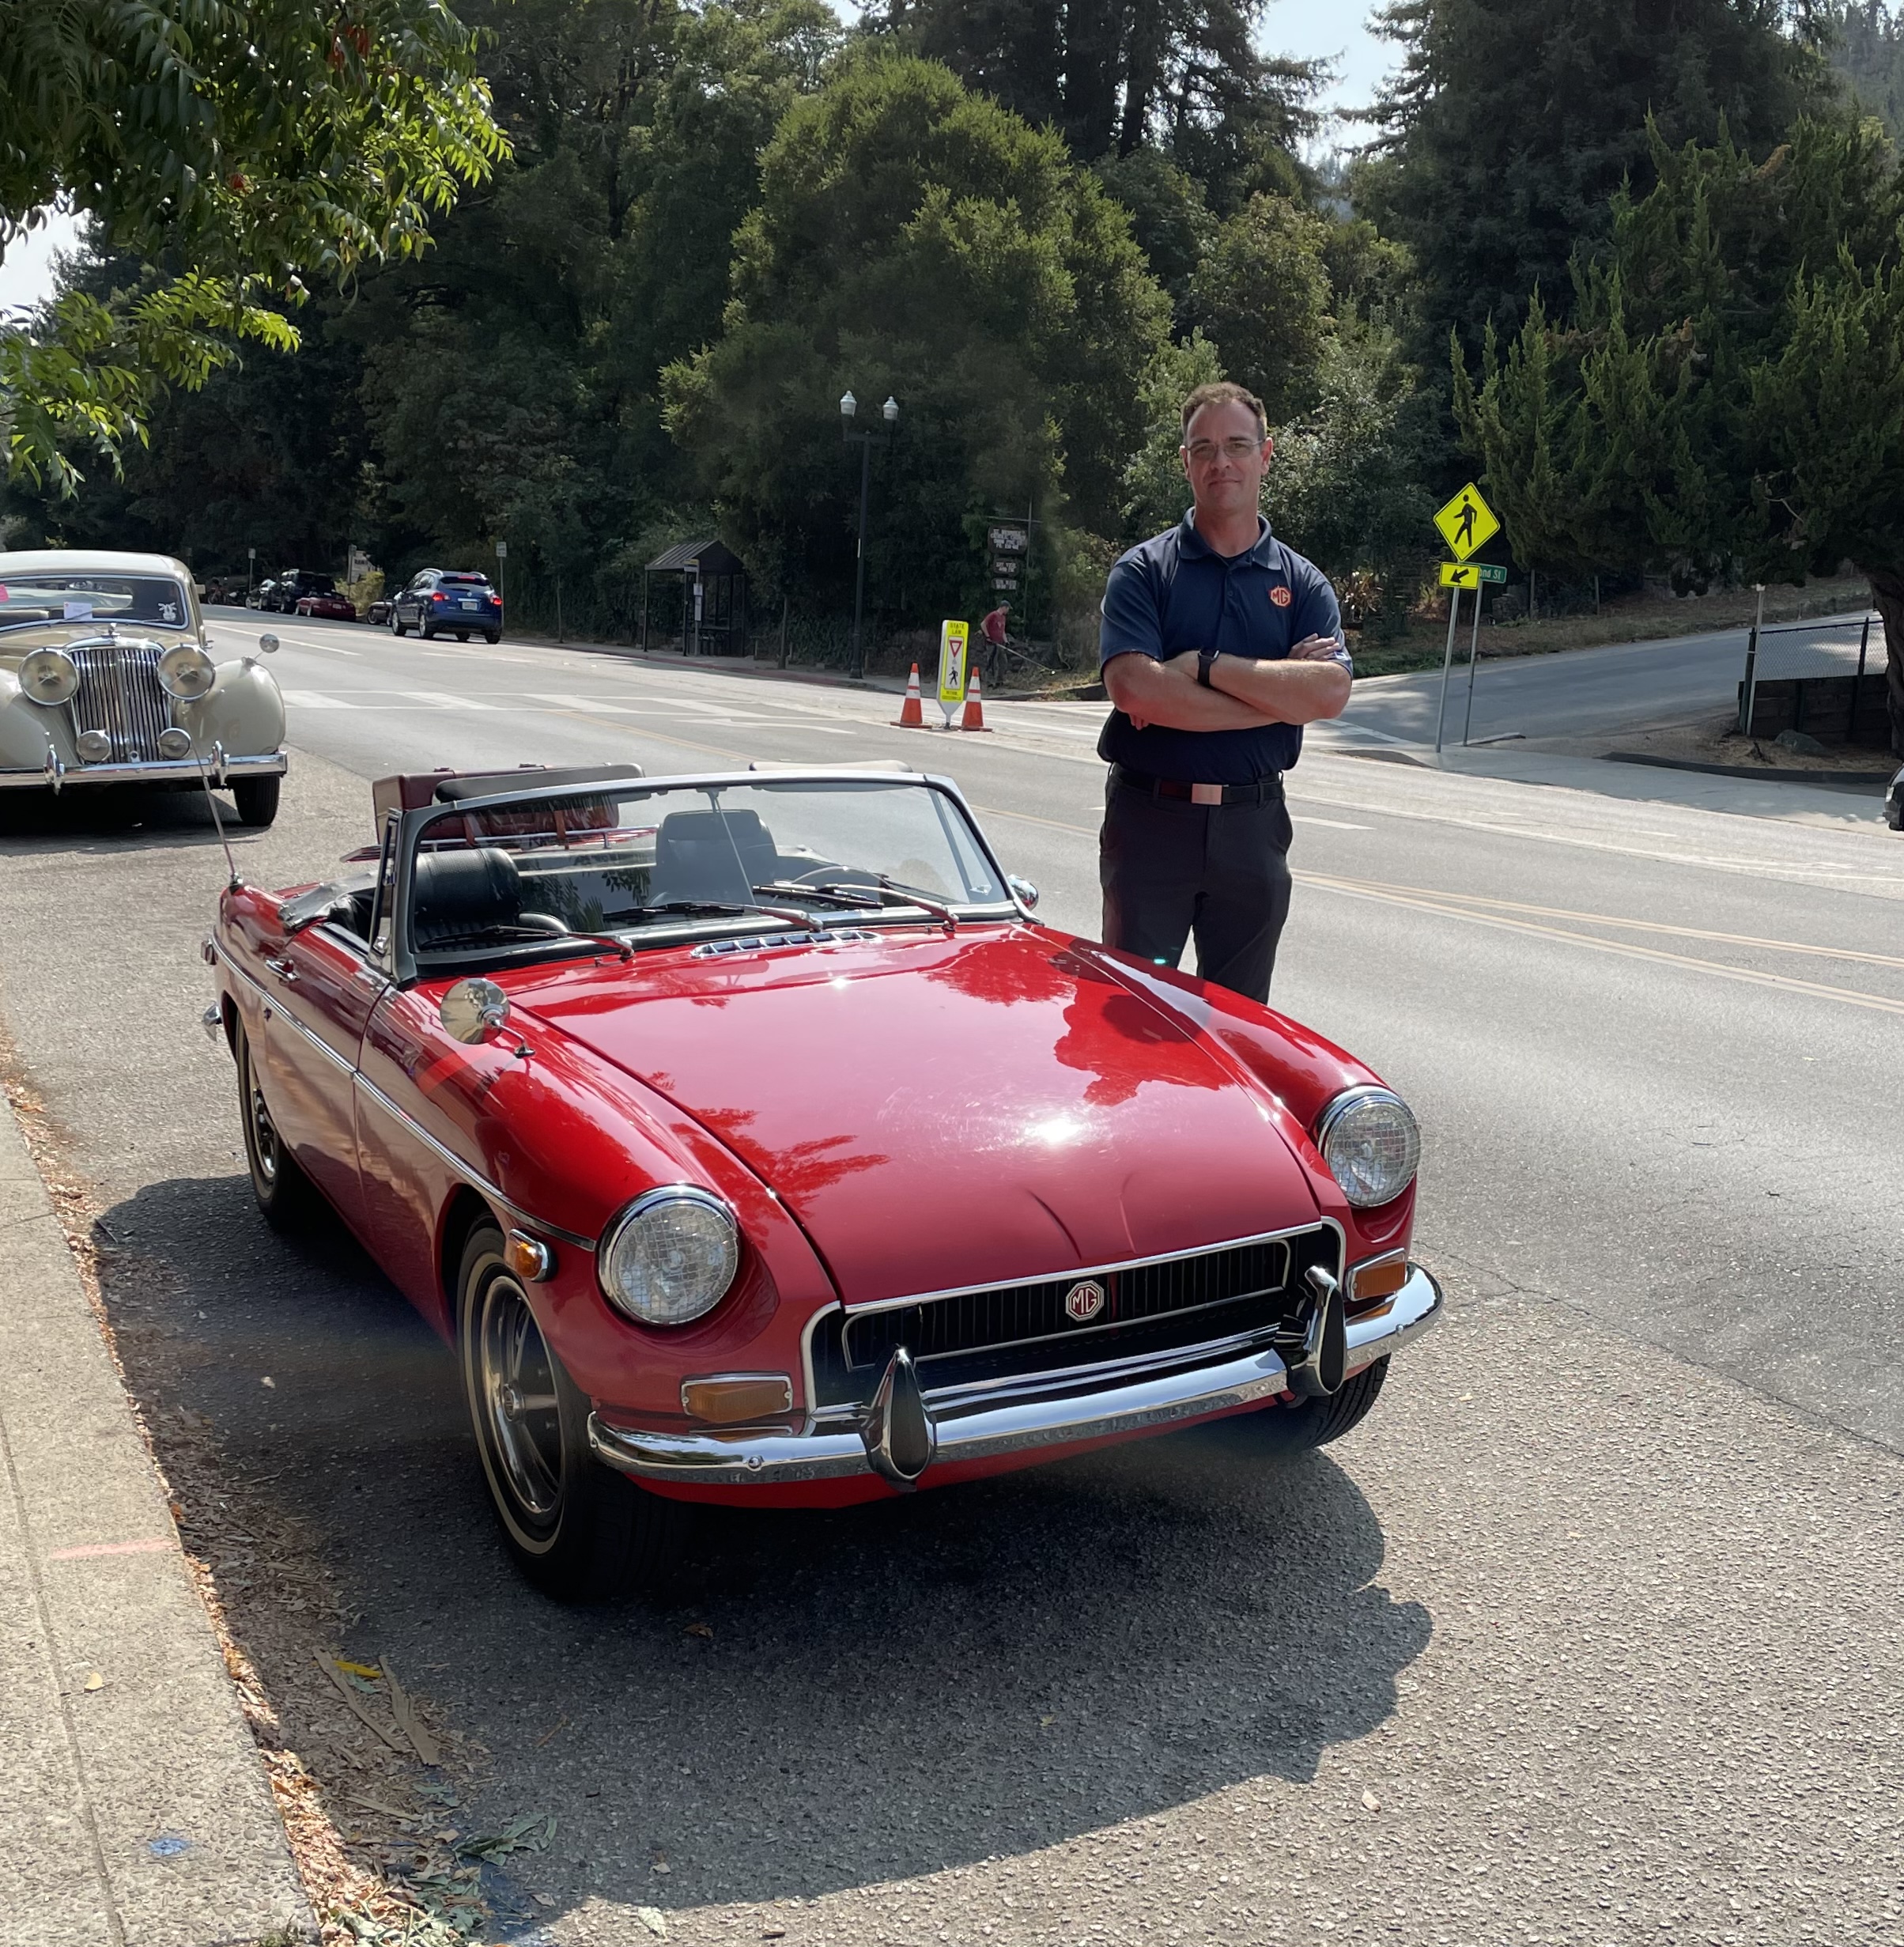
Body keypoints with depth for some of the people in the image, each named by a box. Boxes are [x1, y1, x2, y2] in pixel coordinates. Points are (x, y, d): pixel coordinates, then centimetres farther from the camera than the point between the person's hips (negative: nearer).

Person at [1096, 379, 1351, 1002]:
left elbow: (1330, 692, -11)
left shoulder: (1303, 583, 7)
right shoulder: (1144, 570, -1)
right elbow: (1133, 687, -18)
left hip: (1252, 826, 2)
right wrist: (1279, 692, -13)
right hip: (1150, 817, -2)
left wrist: (1206, 668, -17)